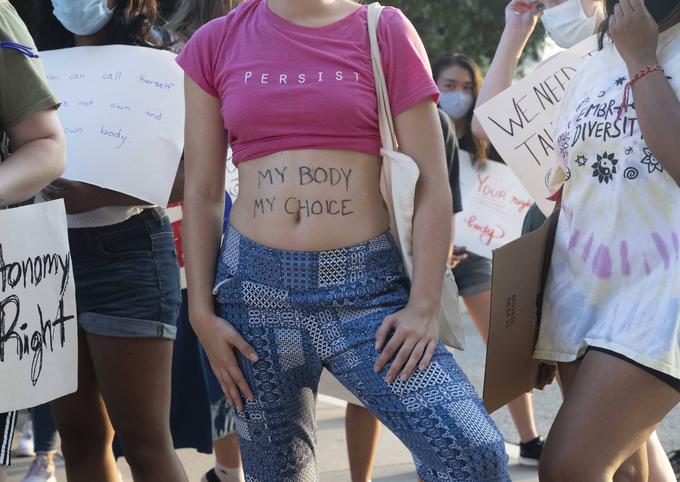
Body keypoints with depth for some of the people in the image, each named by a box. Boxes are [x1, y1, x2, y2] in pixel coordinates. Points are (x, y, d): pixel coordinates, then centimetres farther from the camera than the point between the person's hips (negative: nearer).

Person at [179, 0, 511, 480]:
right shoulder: (216, 44, 7)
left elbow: (431, 183, -1)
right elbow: (202, 193, 9)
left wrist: (424, 306, -9)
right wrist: (202, 312, 2)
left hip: (368, 283, -2)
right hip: (255, 284, 2)